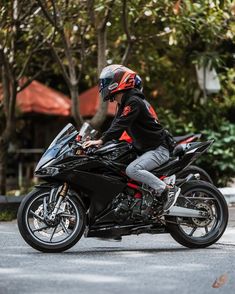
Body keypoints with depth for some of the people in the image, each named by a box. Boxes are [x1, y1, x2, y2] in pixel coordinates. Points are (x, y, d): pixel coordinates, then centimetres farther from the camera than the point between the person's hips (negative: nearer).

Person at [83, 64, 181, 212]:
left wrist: (101, 140, -33)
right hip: (145, 149, 11)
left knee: (132, 170, -30)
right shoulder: (125, 103, 16)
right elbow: (117, 126, 17)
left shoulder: (133, 102, -16)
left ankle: (168, 190, -21)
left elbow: (121, 124, -27)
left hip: (158, 149, -11)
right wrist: (96, 140, 8)